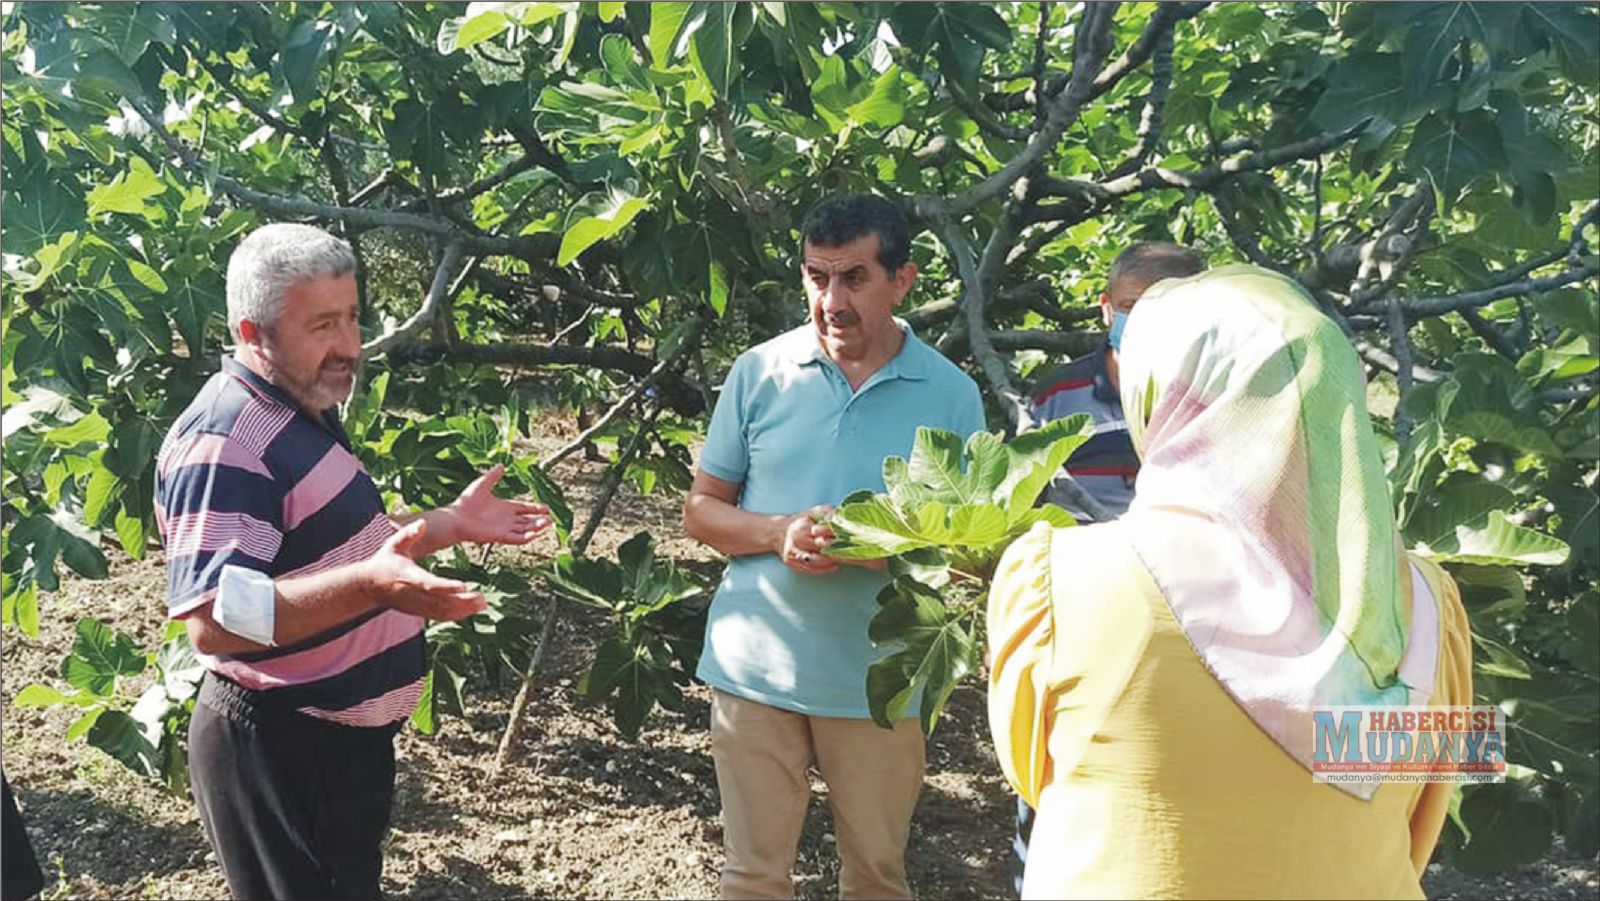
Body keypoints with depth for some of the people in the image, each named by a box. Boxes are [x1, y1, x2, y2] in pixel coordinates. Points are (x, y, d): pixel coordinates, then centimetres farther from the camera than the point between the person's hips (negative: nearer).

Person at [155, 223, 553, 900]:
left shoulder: (302, 412, 10)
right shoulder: (225, 442, -23)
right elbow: (214, 622, -33)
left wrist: (450, 524, 14)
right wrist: (370, 584, -44)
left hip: (344, 735, 10)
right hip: (277, 751, -10)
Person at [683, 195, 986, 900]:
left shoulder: (951, 395, -3)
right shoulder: (759, 373, -2)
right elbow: (702, 510, 3)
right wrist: (781, 533, -17)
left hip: (878, 677, 0)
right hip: (757, 663, 0)